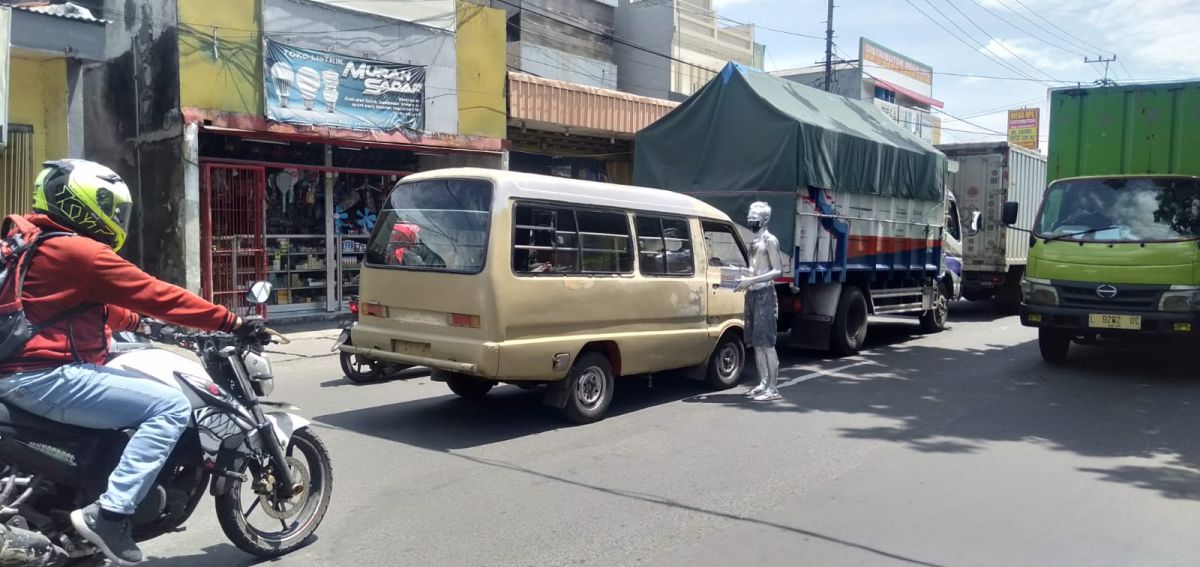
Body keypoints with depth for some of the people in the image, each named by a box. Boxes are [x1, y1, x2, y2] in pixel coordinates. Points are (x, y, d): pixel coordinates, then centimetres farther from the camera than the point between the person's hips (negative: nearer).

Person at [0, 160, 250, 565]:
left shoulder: (39, 244, 17)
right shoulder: (81, 252, -15)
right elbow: (155, 295, -16)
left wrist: (137, 322, 32)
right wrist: (229, 322, -12)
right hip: (47, 376, -11)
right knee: (171, 407, -18)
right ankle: (108, 514, -18)